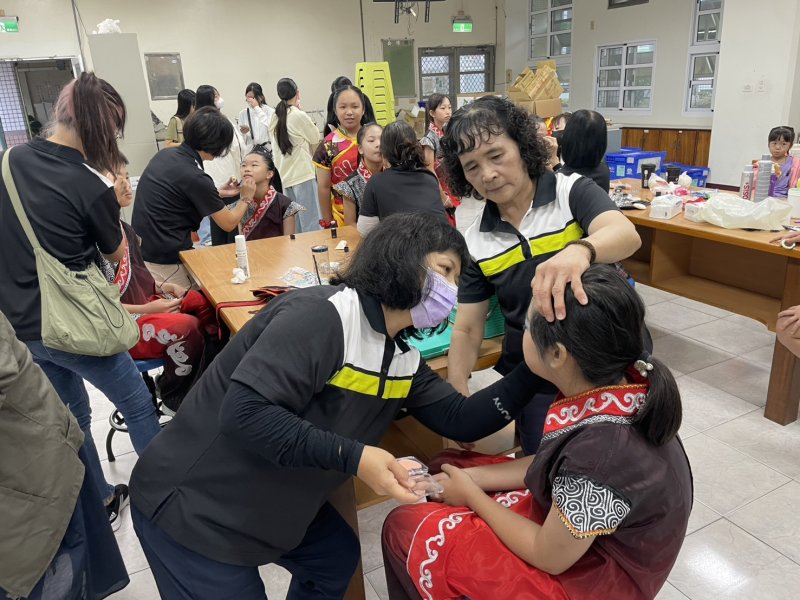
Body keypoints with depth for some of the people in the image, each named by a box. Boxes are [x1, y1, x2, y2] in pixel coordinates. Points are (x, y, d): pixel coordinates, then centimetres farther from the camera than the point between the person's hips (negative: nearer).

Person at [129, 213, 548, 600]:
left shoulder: (404, 358, -1)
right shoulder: (321, 315, -28)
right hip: (192, 508, -8)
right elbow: (244, 412, -33)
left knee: (336, 558, 20)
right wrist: (353, 456, -32)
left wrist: (531, 369, -8)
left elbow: (461, 420, 1)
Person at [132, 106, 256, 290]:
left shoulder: (164, 155, 2)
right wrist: (246, 198, 11)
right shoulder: (194, 177, -20)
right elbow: (229, 223, -7)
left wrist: (218, 193, 23)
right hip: (166, 263, -8)